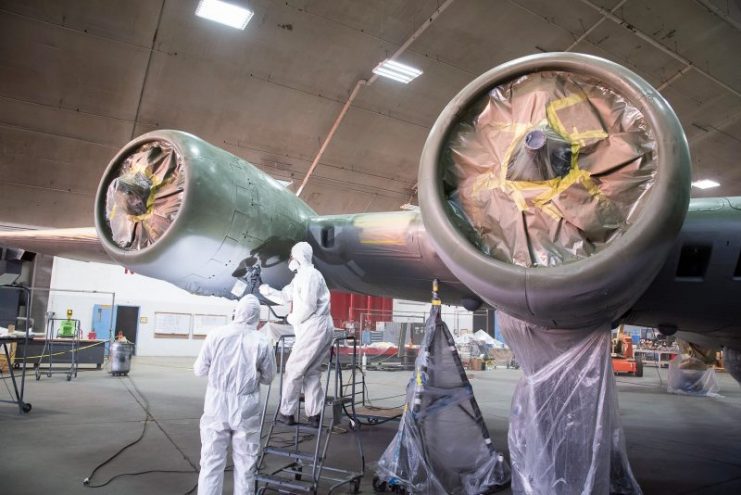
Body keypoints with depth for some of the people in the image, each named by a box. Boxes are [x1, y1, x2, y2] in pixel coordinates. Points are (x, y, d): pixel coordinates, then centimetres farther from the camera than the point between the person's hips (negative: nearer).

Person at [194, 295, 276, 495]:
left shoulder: (215, 335, -8)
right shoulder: (262, 343, -8)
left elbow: (199, 370, 0)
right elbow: (267, 378, 3)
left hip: (216, 407, 0)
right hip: (246, 410, 0)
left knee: (212, 462, 9)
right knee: (245, 464, 12)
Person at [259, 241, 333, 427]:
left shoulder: (310, 275, -11)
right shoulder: (300, 277, 21)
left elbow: (308, 306, -19)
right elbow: (284, 296, 19)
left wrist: (292, 318, -5)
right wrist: (263, 289, 10)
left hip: (314, 329, -10)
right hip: (318, 329, 10)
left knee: (294, 369, -2)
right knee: (311, 372, 11)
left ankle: (287, 413, 6)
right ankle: (314, 415, 13)